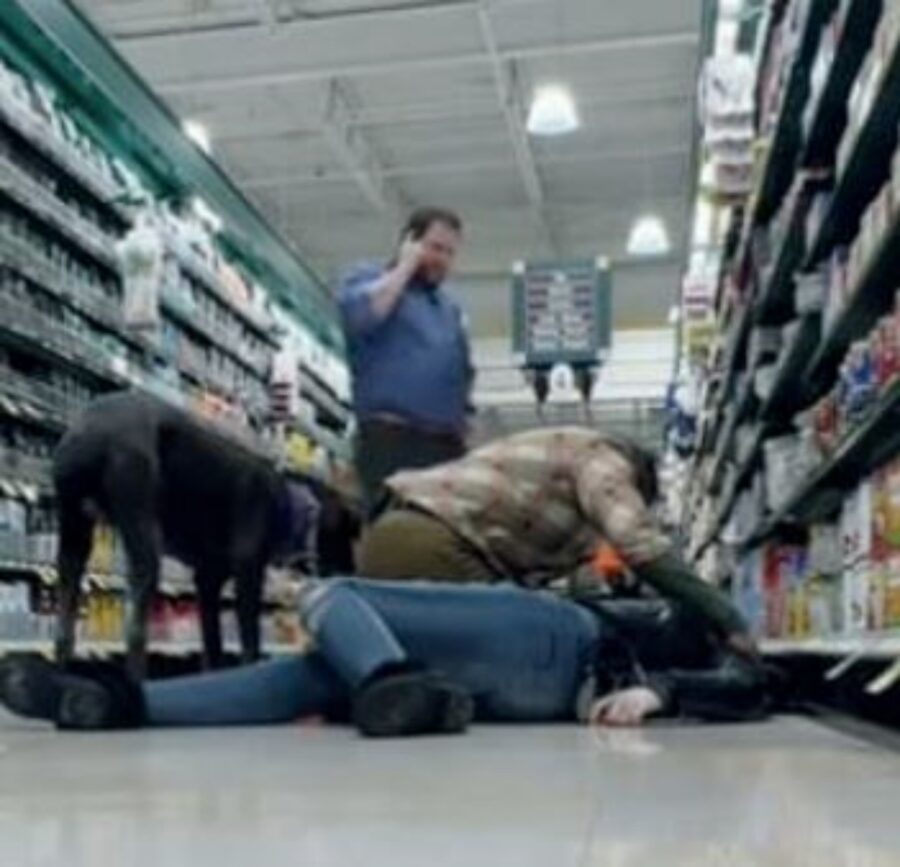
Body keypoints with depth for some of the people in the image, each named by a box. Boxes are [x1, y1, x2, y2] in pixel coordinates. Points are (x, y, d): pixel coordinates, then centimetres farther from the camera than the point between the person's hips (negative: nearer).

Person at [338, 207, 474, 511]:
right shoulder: (368, 278, 10)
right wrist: (405, 267, -1)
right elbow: (357, 315, -13)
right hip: (391, 438, -6)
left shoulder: (450, 308, 28)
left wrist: (463, 434, 15)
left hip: (446, 445, 6)